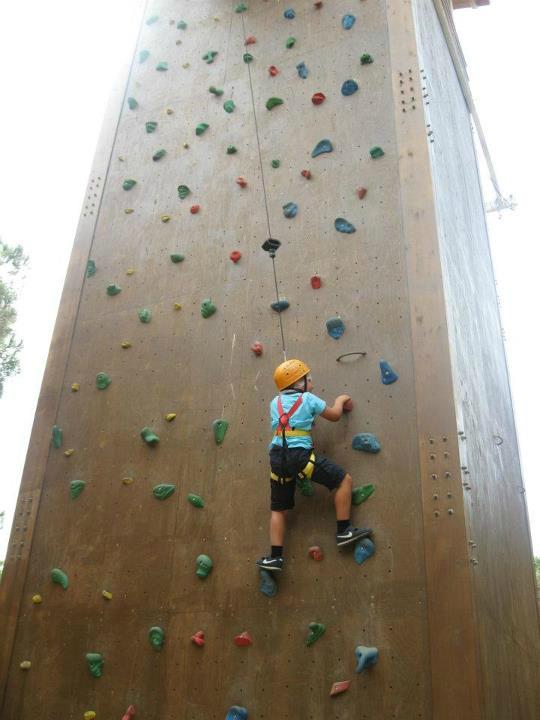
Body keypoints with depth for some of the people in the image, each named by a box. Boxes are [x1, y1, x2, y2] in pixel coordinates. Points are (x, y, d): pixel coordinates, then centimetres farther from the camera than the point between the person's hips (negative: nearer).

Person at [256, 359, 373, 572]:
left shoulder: (275, 403, 16)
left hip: (277, 457, 6)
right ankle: (344, 531, 4)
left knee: (279, 509, 16)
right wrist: (340, 400, 32)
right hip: (299, 455, -6)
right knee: (344, 480, 5)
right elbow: (334, 415, 13)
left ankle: (275, 557, 14)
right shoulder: (308, 399, 3)